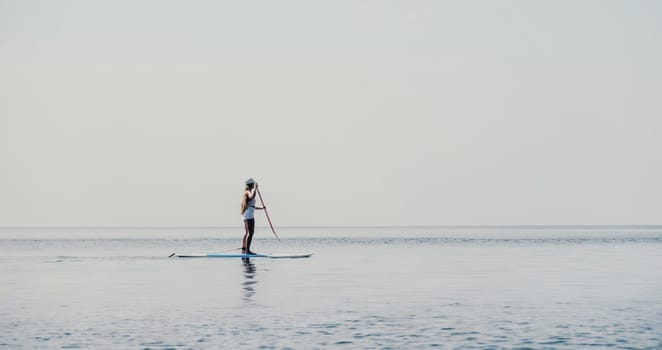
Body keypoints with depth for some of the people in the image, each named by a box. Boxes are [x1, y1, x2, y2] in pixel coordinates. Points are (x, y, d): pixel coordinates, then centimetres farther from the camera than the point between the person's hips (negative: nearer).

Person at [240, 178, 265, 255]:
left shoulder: (246, 193, 21)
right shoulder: (249, 192, -10)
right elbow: (252, 196, -37)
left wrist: (261, 208, 29)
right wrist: (255, 188, -26)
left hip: (245, 216, 11)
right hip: (249, 215, -11)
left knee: (247, 233, 13)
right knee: (251, 232, -13)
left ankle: (243, 250, 15)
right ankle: (247, 250, -17)